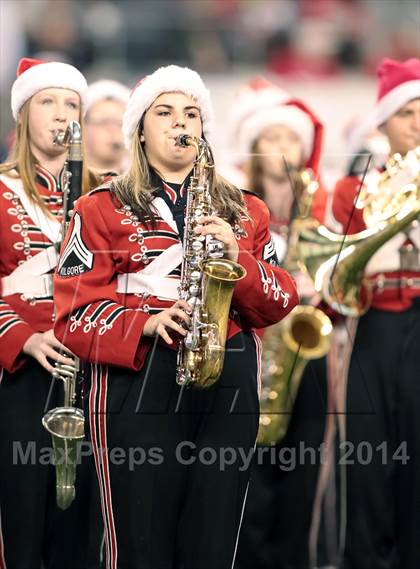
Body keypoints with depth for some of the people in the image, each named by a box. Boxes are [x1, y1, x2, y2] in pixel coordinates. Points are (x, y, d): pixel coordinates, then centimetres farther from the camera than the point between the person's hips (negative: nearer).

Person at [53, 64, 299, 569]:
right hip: (138, 386, -3)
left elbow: (278, 305, 10)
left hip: (229, 390, 3)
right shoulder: (102, 209, 6)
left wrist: (238, 257, -9)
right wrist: (147, 323, -18)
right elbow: (76, 314, -1)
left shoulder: (245, 211, 16)